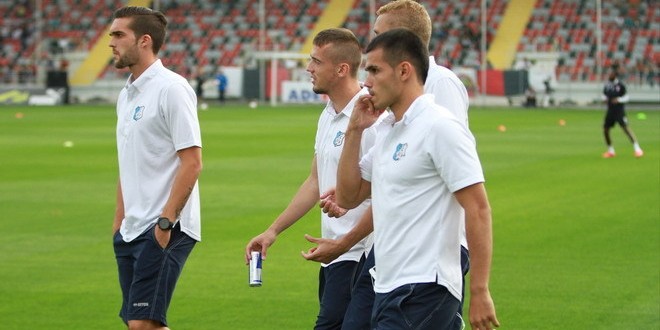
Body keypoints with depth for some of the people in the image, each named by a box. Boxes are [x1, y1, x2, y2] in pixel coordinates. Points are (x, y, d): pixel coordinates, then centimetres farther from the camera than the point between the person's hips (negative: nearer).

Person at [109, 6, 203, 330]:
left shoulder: (171, 89, -11)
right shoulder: (127, 94, 15)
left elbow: (192, 162, -16)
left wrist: (165, 222, -19)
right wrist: (119, 219, 17)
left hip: (164, 230, -9)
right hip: (132, 231, 9)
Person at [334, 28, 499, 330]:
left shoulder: (440, 127, -12)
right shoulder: (385, 129, 14)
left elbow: (478, 210, -16)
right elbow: (347, 197, 18)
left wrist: (479, 292, -19)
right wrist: (354, 131, 9)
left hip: (423, 291, -9)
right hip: (389, 289, 9)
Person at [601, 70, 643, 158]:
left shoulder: (620, 85, -8)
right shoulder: (607, 86, 5)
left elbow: (626, 97, -3)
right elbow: (604, 95, 19)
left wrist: (618, 100, -20)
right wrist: (605, 99, -3)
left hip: (619, 110, -6)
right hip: (610, 110, 6)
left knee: (625, 128, -16)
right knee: (605, 130, 5)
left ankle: (637, 149, -15)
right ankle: (610, 151, 22)